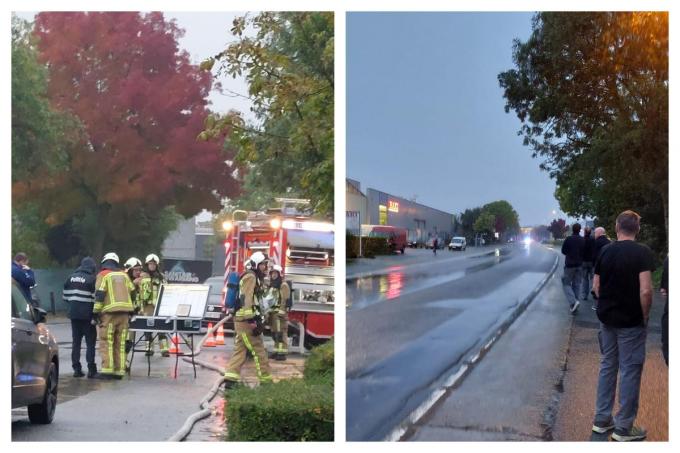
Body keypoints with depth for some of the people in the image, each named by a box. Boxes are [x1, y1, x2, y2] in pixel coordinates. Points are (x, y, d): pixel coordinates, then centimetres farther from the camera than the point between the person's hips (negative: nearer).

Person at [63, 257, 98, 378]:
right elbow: (95, 298, -13)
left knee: (76, 342, 11)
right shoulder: (92, 279, -10)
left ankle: (76, 369, 10)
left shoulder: (71, 278, 8)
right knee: (90, 342, 0)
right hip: (87, 315, -5)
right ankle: (91, 369, -4)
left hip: (73, 314, 5)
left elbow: (66, 296, 10)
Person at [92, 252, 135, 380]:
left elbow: (99, 295, -9)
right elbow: (132, 292, 17)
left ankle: (107, 370, -12)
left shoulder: (103, 275, 1)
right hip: (125, 312, 5)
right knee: (120, 343, 8)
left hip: (110, 312, -5)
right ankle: (119, 371, 7)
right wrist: (131, 310, 22)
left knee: (106, 342, -4)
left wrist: (96, 312, -6)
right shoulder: (124, 275, 18)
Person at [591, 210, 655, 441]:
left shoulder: (605, 251, 2)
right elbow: (645, 291, -21)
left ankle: (602, 419, 22)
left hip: (607, 318, 6)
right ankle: (624, 427, 8)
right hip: (631, 322, -6)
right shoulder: (643, 252, -14)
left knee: (607, 366, 16)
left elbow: (596, 287, 7)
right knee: (630, 371, 3)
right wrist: (645, 316, -8)